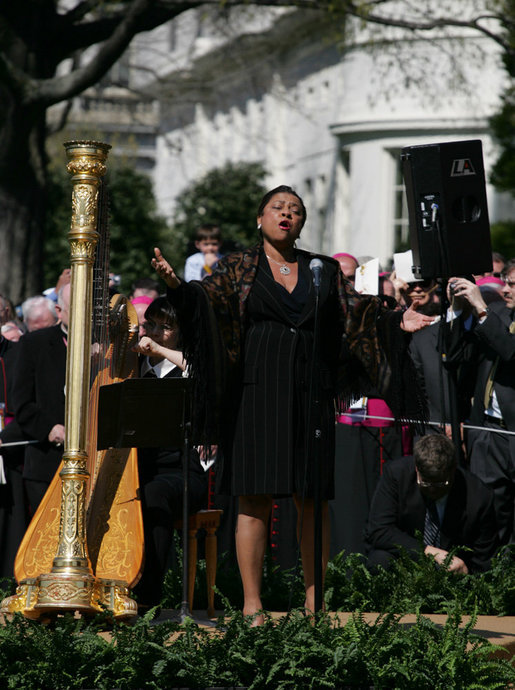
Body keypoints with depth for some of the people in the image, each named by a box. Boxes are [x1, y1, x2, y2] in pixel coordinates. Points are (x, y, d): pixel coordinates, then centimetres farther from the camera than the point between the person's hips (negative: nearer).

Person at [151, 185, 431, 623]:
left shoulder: (325, 271, 15)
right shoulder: (239, 268, 8)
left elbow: (357, 316, 11)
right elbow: (208, 297, -7)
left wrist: (397, 322, -5)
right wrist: (175, 284, -26)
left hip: (310, 394, 3)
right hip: (258, 393, -3)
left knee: (313, 498, 3)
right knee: (255, 498, -6)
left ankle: (314, 598, 11)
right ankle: (252, 604, -3)